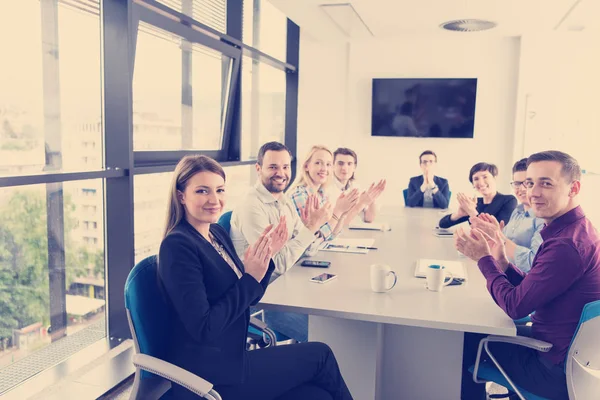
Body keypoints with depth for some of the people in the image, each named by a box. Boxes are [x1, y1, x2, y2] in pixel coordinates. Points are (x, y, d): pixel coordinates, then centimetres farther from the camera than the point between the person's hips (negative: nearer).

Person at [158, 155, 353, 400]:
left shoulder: (217, 232, 5)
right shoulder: (178, 246, -19)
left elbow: (246, 298, 9)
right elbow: (204, 329, -23)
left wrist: (264, 258, -6)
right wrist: (250, 278, -22)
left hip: (230, 356, 7)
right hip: (207, 373, -7)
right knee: (320, 355, 0)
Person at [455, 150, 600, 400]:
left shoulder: (567, 244, -29)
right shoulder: (575, 230, 4)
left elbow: (516, 306, -23)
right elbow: (530, 291, 8)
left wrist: (484, 258, -12)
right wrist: (502, 262, -7)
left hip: (556, 369, -9)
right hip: (562, 349, 9)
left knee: (464, 342, 8)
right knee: (476, 332, 21)